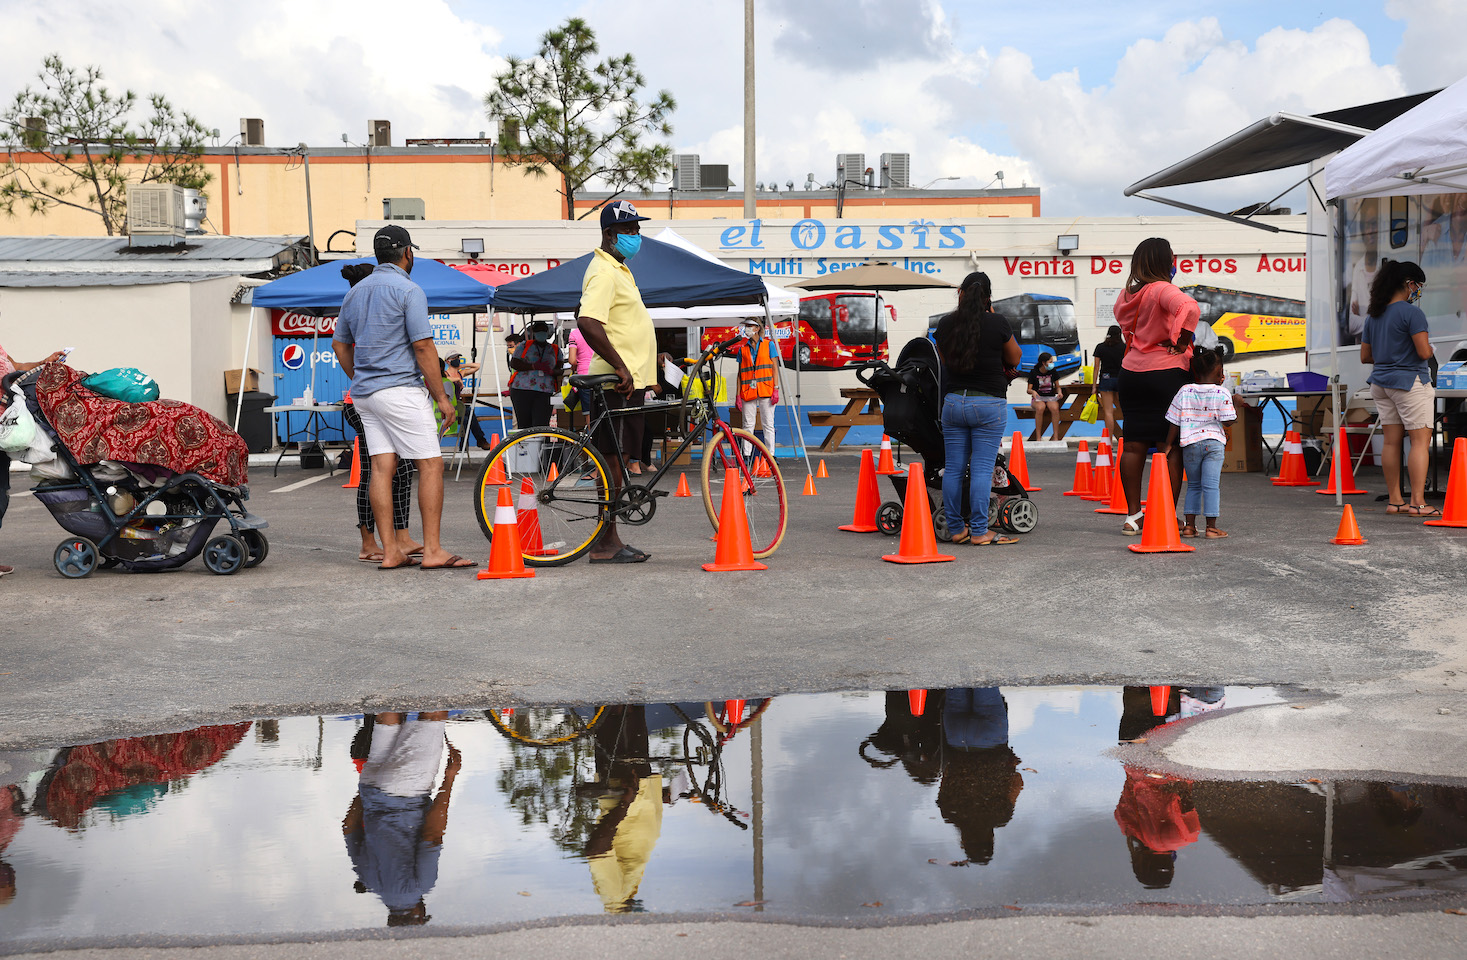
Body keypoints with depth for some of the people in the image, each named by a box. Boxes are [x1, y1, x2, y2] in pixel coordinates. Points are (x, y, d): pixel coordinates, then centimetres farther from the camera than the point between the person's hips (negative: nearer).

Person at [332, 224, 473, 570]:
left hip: (364, 394, 8)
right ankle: (432, 550, -9)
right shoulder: (408, 290, -8)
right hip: (401, 390, -8)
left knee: (382, 466, 5)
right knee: (431, 464, -5)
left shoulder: (355, 292, 15)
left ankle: (390, 552, 3)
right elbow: (423, 347, -13)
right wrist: (441, 397, -9)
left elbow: (340, 343, 22)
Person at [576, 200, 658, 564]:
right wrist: (620, 367, -25)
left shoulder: (618, 270, 20)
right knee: (613, 460, -8)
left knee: (617, 460, 10)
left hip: (629, 380, 10)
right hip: (618, 383, -10)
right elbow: (587, 322, -26)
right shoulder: (604, 272, -14)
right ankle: (605, 544, -6)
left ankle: (610, 540, 14)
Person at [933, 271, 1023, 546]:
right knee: (982, 469, -2)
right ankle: (979, 531, -2)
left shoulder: (945, 325, 4)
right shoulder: (997, 324, -7)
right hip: (988, 404, -3)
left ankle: (956, 528, 12)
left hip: (953, 402, 3)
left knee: (953, 468, 7)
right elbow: (1014, 359, 9)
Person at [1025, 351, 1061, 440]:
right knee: (1040, 408, -38)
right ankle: (1038, 437, -32)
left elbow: (1057, 386, 14)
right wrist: (1032, 392, -24)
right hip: (1038, 398, -2)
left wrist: (1059, 392, -9)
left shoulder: (1052, 371, 6)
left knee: (1055, 408, -34)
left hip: (1051, 397, 2)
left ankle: (1056, 437, -30)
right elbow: (1028, 389, 0)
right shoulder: (1034, 372, -1)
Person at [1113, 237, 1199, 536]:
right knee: (1170, 447, -2)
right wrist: (1182, 340, -19)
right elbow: (1190, 307, -32)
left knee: (1133, 445, 8)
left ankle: (1133, 515, 12)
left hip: (1131, 373, 7)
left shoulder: (1126, 294, 8)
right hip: (1167, 373, -7)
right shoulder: (1162, 290, -13)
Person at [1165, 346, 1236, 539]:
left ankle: (1190, 525, 11)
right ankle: (1211, 527, -3)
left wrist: (1168, 446, 8)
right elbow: (1230, 420, -2)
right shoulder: (1222, 394, -4)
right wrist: (1236, 403, 13)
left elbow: (1175, 425, 2)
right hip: (1214, 443, -3)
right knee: (1211, 485, -3)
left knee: (1193, 485, 14)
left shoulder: (1185, 392, 2)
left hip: (1190, 443, 3)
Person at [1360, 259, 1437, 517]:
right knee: (1421, 440, -6)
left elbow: (1365, 356, 14)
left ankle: (1394, 500, 13)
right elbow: (1424, 352, -18)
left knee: (1392, 442, 10)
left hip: (1380, 383, 8)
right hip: (1409, 381, -8)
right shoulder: (1412, 313, -13)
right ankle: (1417, 502, -12)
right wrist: (1428, 348, 3)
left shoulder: (1373, 316, 10)